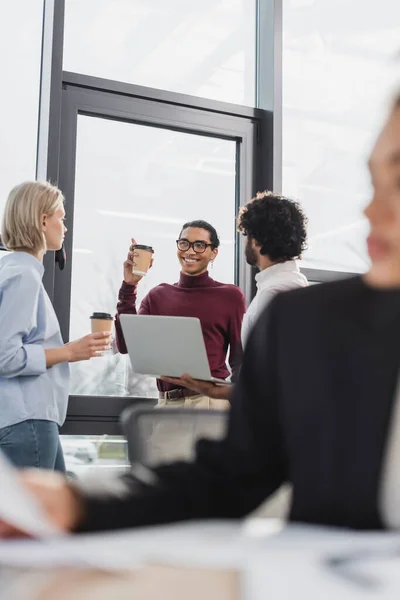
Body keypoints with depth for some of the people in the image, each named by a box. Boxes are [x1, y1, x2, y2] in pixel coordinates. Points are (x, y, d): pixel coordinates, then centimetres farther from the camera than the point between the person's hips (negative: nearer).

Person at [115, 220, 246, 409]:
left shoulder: (230, 296, 1)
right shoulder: (158, 295, 10)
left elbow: (239, 361, 2)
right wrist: (129, 286, -2)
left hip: (210, 401, -3)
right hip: (166, 403, 3)